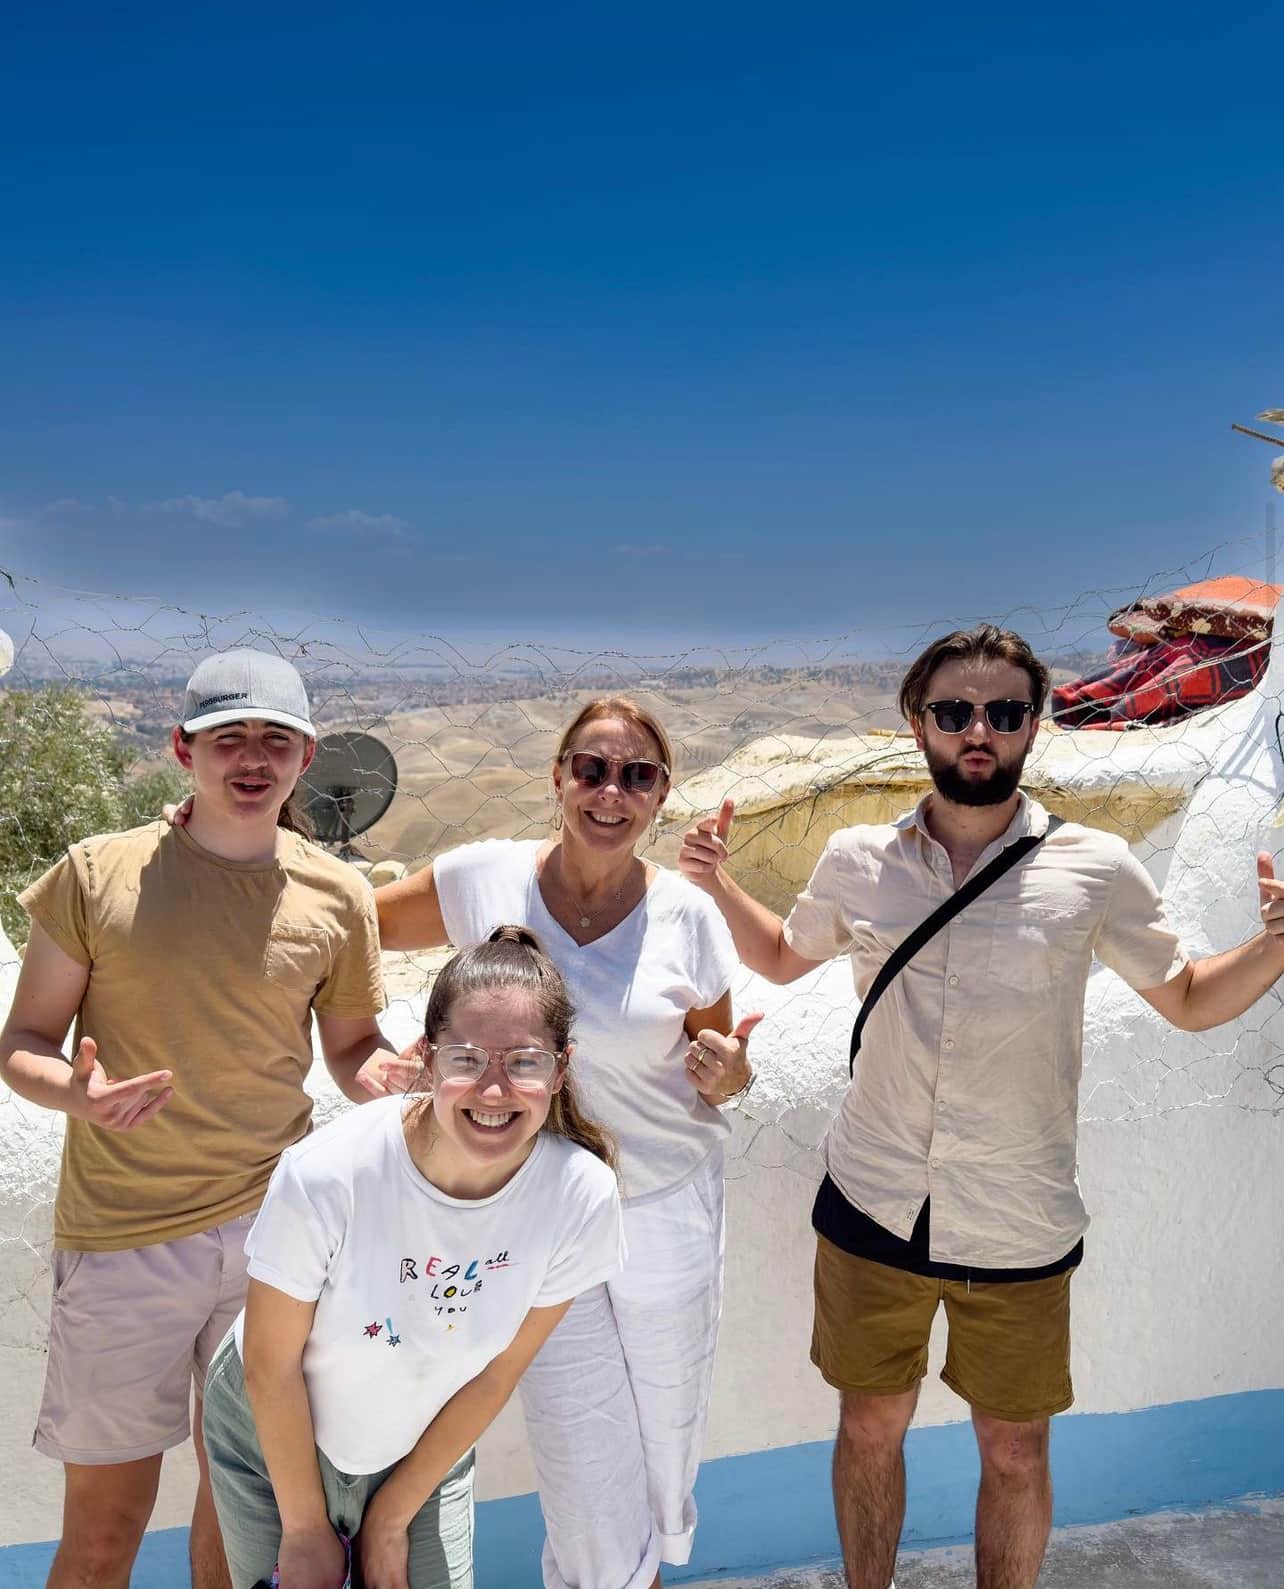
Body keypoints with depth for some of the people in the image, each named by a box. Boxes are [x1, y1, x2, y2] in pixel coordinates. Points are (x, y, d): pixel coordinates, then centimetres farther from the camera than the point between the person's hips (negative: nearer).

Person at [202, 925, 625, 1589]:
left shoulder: (582, 1197, -26)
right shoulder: (328, 1174, -33)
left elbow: (495, 1374, -12)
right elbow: (271, 1364, -17)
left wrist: (392, 1517, -2)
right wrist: (305, 1529, -6)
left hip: (424, 1453, 2)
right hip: (274, 1439, -1)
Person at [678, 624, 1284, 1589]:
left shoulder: (1095, 870, -9)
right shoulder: (857, 861, -4)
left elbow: (1188, 1000, 4)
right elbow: (782, 958, 14)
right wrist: (718, 885, -2)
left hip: (1018, 1228, -1)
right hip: (873, 1208, 2)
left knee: (1015, 1451, 16)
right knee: (870, 1427, 19)